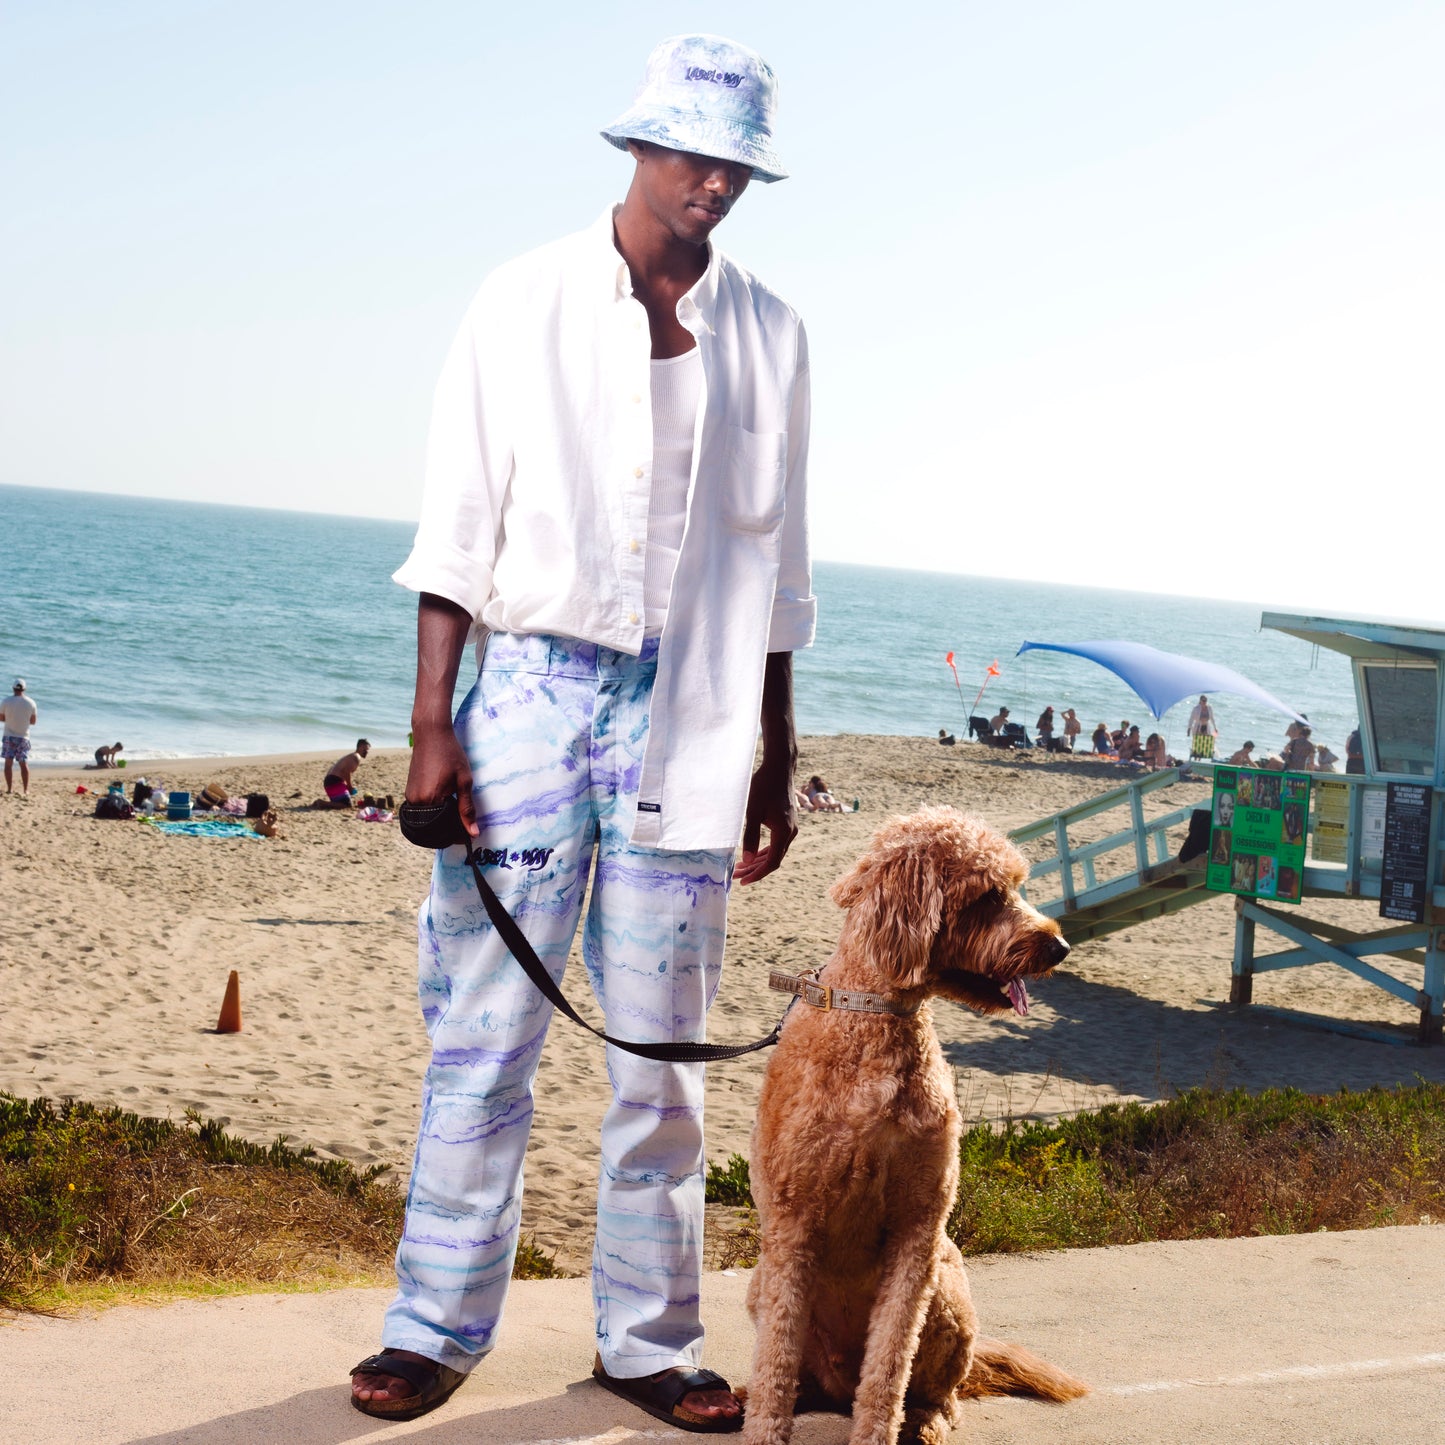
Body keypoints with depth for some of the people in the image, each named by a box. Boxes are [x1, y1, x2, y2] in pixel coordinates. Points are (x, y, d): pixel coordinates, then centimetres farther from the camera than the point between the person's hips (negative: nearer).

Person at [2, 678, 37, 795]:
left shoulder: (7, 701, -9)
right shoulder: (31, 703, -4)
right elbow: (33, 721, 3)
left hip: (9, 736, -1)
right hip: (23, 737, 1)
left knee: (9, 763, 5)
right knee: (24, 764, 7)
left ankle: (9, 789, 1)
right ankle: (26, 790, 6)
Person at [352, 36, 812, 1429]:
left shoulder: (768, 335, 9)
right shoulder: (527, 303, 2)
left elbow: (773, 567, 13)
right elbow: (457, 530, 0)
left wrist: (777, 759, 12)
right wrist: (431, 723, -7)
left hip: (690, 716, 2)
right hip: (535, 685, -2)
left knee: (661, 1050, 5)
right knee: (485, 1030, 0)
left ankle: (647, 1339, 16)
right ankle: (437, 1325, 13)